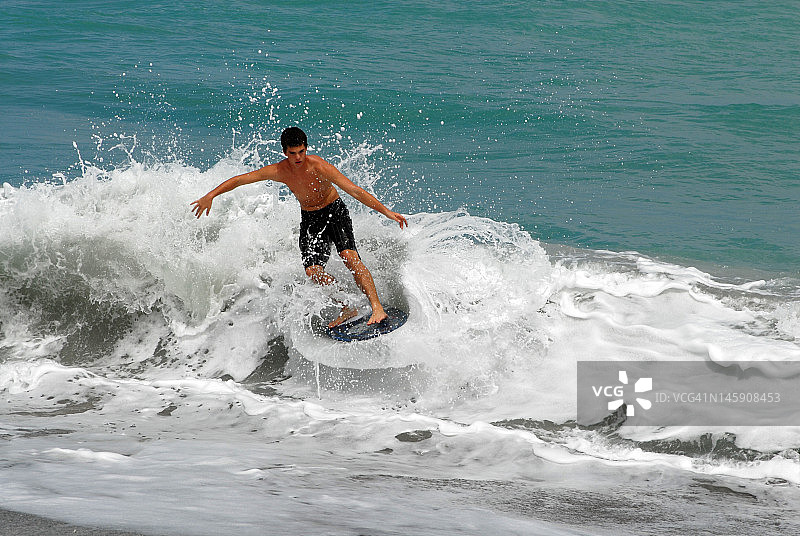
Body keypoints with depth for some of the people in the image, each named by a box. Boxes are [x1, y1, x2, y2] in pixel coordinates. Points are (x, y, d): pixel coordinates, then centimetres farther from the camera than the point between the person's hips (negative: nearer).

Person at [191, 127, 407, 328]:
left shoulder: (319, 167, -27)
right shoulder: (279, 171, -16)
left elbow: (355, 190, -29)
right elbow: (239, 180, -6)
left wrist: (387, 212, -34)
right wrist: (210, 196, -12)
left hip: (335, 212, -4)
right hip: (310, 220, 4)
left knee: (349, 258, -26)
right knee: (312, 271, -12)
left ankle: (377, 308, -30)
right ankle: (347, 309, 1)